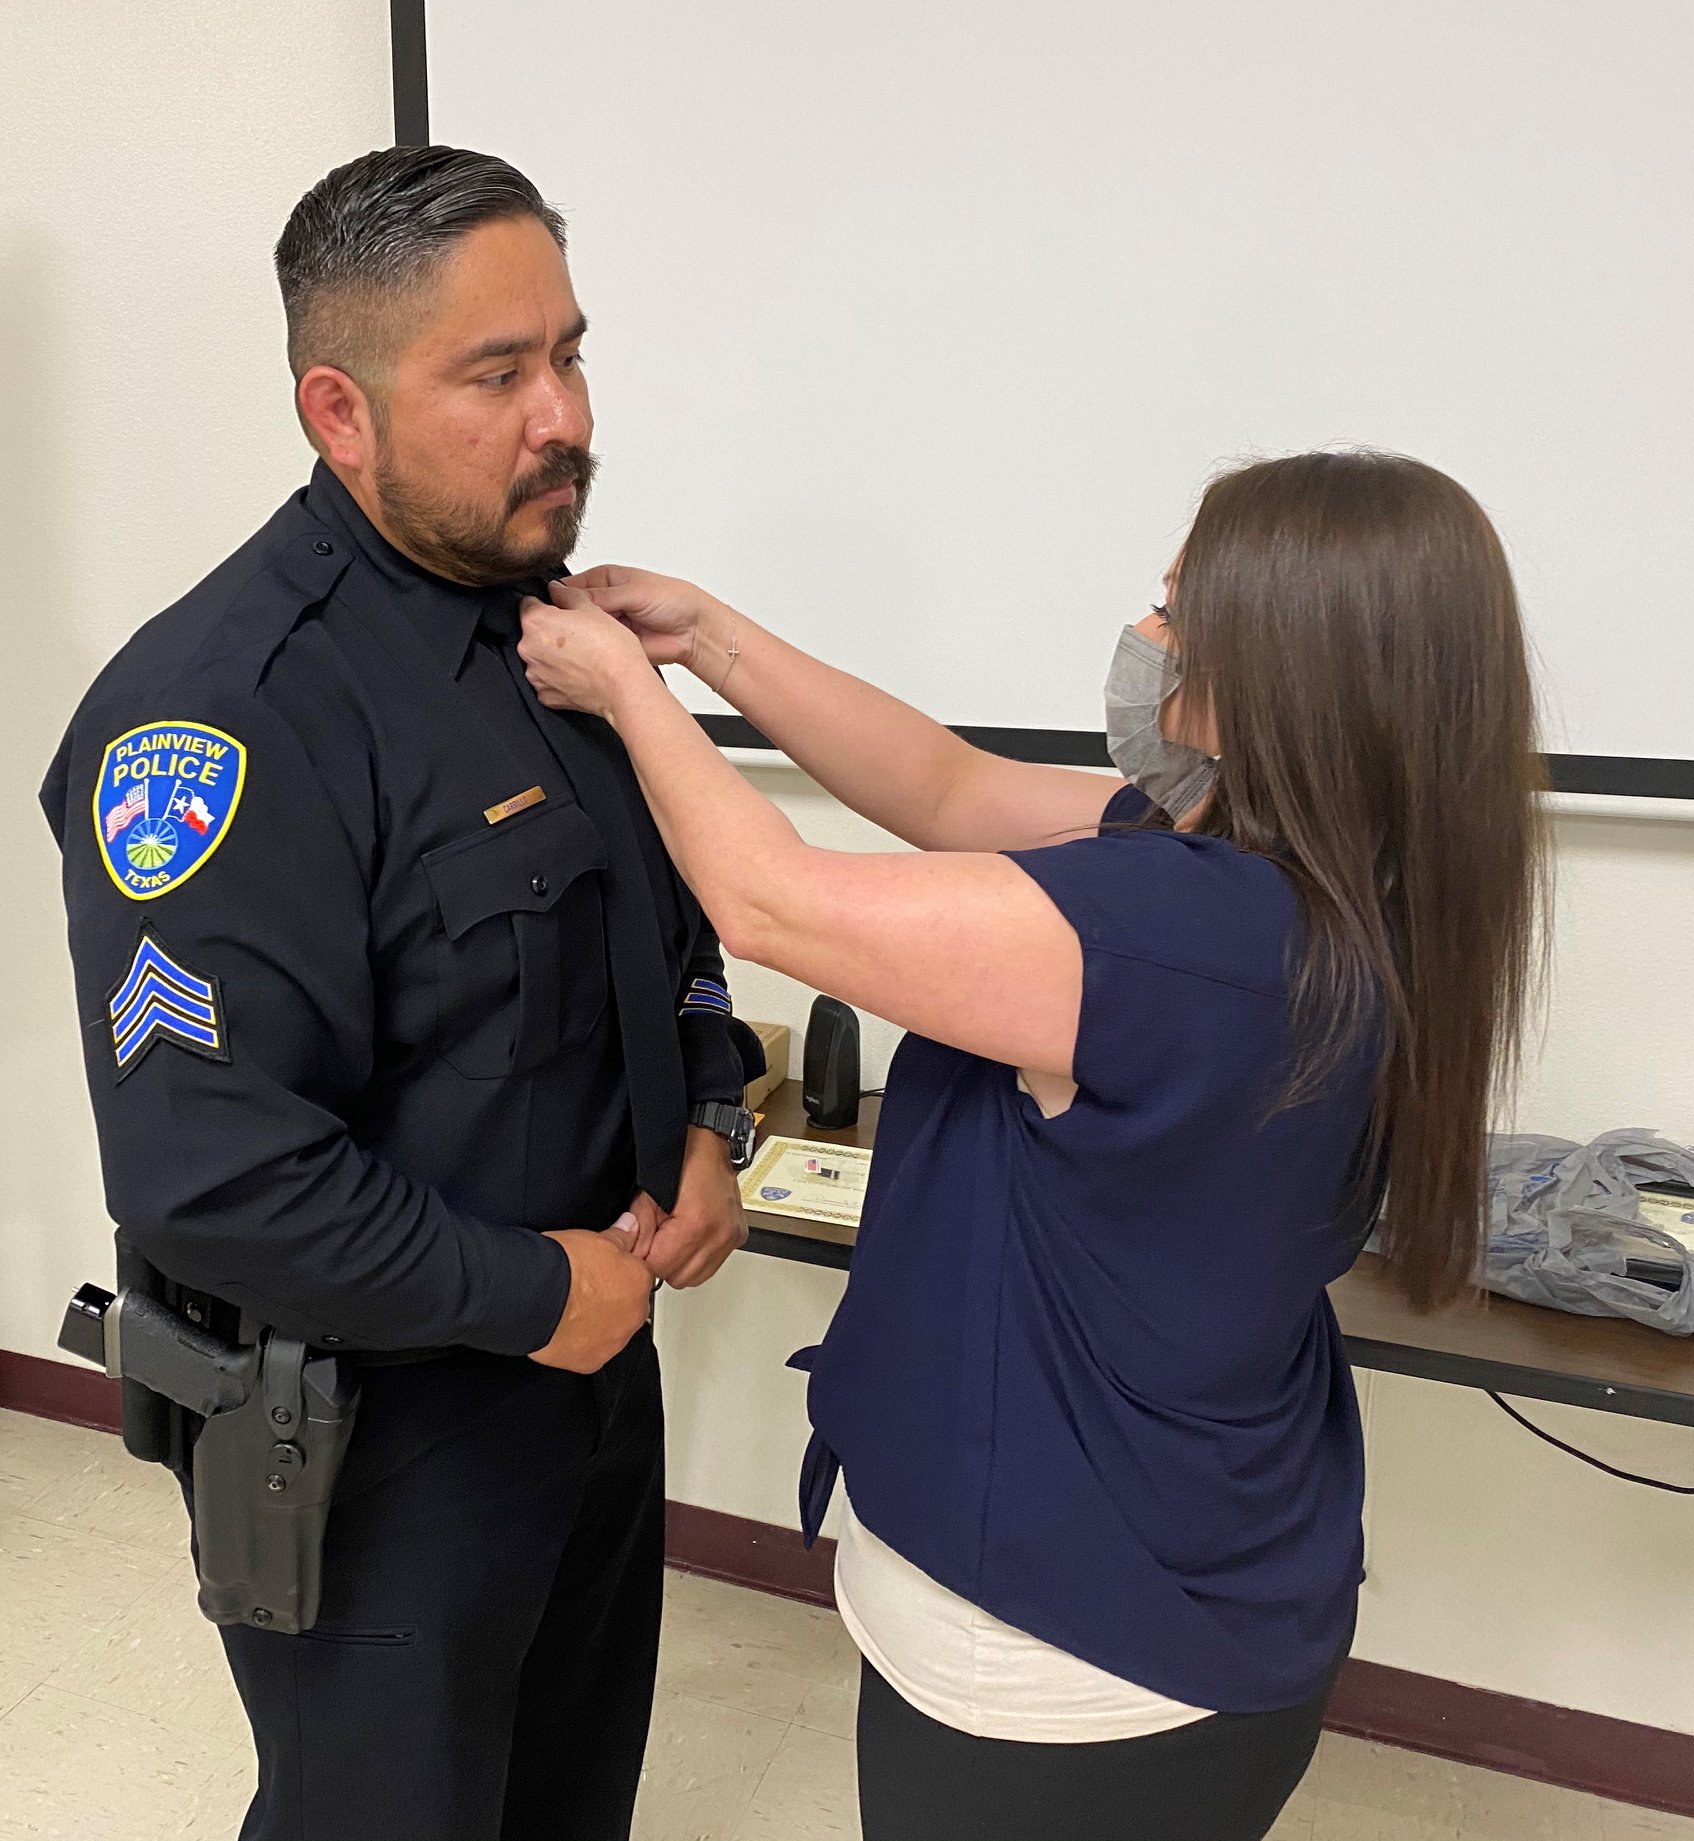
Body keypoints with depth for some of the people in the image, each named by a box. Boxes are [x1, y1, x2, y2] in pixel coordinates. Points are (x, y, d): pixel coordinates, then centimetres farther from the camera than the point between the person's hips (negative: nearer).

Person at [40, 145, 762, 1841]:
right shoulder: (226, 708, -26)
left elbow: (673, 918, 14)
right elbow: (205, 1172, -31)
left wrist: (699, 1127, -3)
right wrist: (531, 1294, -21)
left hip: (598, 1356, 8)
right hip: (376, 1445, -7)